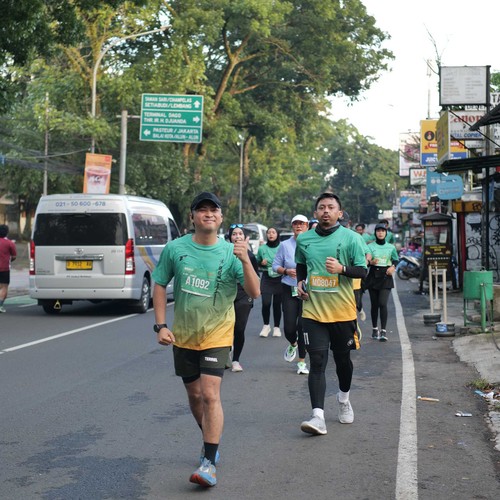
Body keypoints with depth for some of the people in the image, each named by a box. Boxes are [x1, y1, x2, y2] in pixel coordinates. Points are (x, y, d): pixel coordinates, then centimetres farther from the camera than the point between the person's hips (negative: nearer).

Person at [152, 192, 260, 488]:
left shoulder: (230, 253, -10)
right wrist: (161, 325, -3)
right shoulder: (175, 249, -6)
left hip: (216, 335, -3)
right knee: (194, 395, 15)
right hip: (183, 336, 3)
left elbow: (255, 293, -15)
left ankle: (210, 463, -9)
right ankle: (212, 438, 40)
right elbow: (160, 285, 4)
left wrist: (245, 260, -30)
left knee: (210, 395, -14)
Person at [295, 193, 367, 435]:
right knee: (317, 362, -9)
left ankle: (344, 399, 42)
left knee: (342, 359, 14)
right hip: (313, 311, 1)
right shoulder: (303, 239, 6)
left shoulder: (350, 238, -4)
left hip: (342, 311, -1)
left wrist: (342, 268, -24)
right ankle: (318, 416, -14)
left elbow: (362, 270, -6)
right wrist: (300, 282, 5)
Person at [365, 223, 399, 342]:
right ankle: (375, 329, 21)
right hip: (373, 276, 0)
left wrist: (393, 266, -1)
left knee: (383, 304, -13)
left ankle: (383, 331, -12)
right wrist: (371, 262, -23)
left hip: (386, 277, 0)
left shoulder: (391, 247, 6)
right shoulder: (370, 246, 2)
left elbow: (396, 259, 19)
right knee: (374, 304, 7)